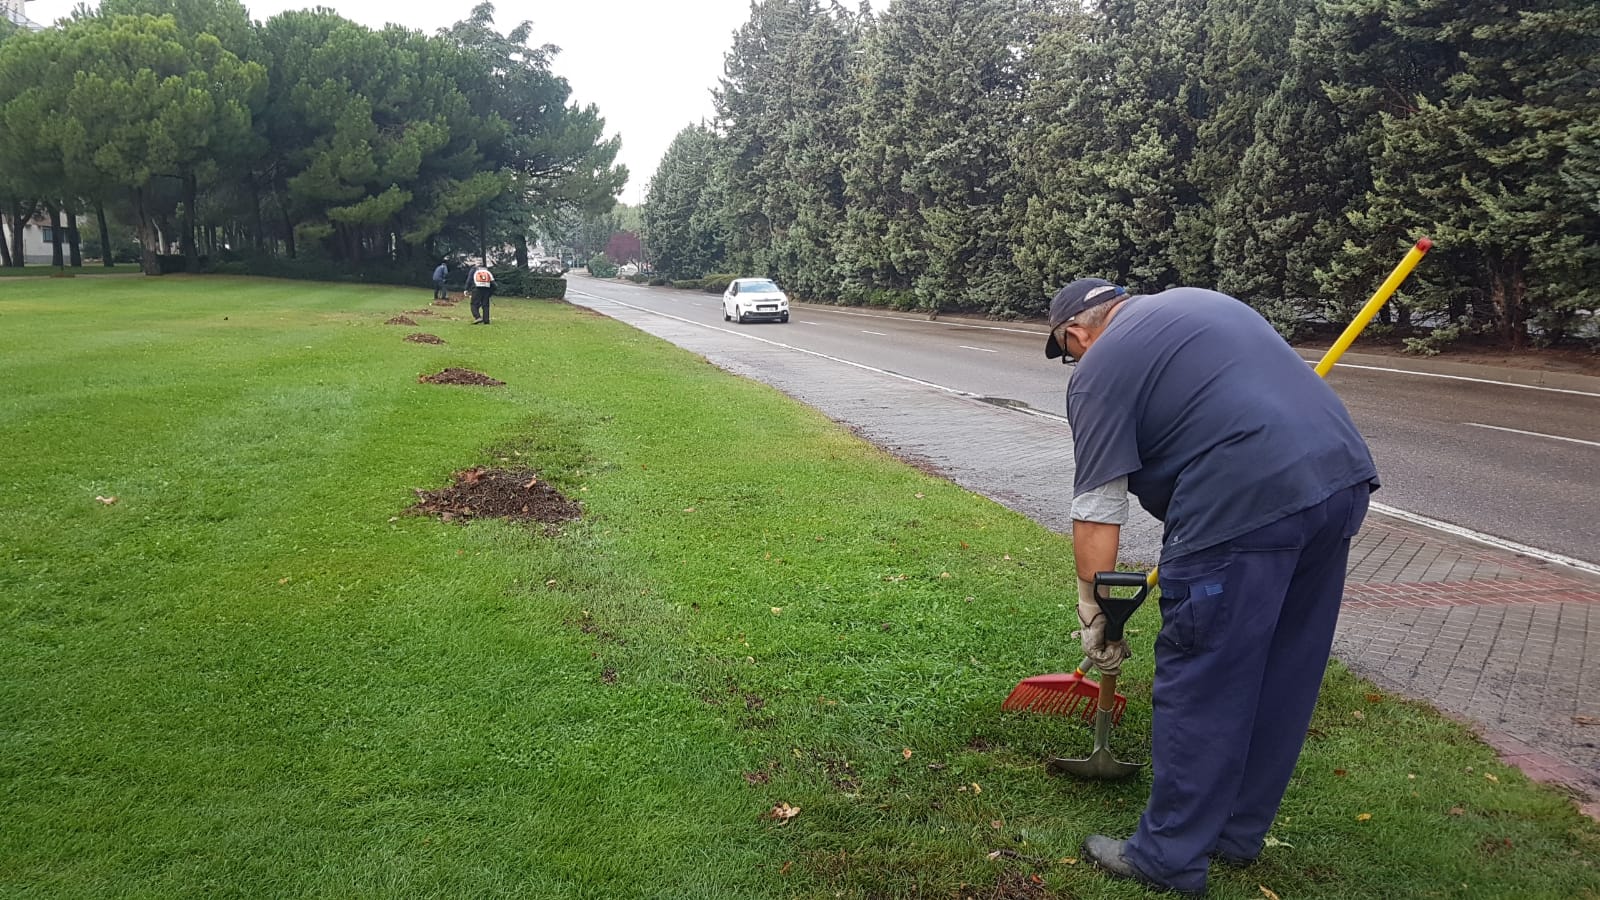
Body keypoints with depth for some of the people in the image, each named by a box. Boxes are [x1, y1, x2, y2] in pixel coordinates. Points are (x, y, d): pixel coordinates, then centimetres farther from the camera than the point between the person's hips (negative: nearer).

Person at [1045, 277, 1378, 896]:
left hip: (1245, 505, -9)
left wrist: (1093, 613, 8)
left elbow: (1097, 511, -1)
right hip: (1342, 476, 9)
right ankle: (1239, 835, 33)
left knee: (1200, 689, 4)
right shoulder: (1198, 300, 25)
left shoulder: (1100, 369, 2)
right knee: (1282, 680, 18)